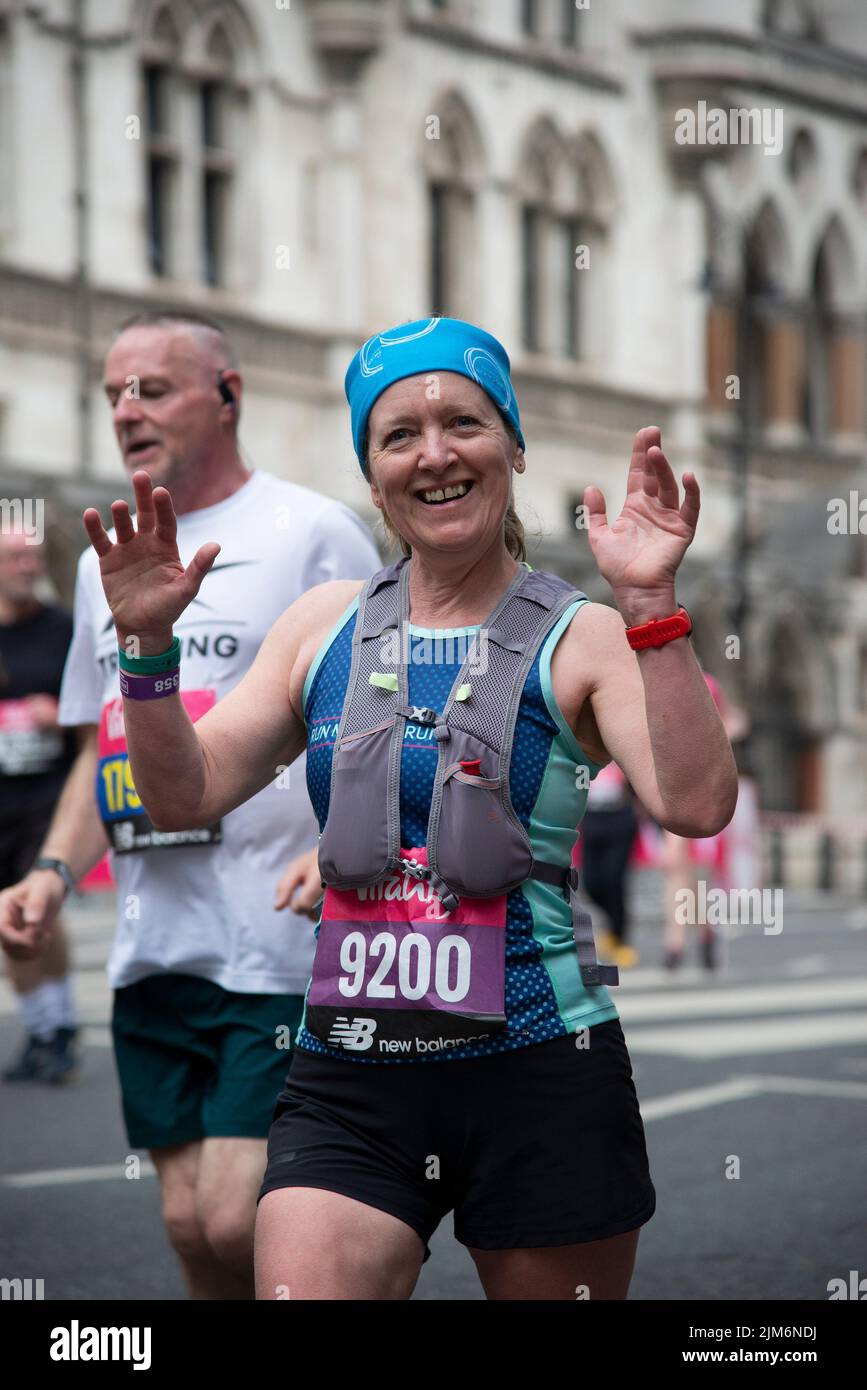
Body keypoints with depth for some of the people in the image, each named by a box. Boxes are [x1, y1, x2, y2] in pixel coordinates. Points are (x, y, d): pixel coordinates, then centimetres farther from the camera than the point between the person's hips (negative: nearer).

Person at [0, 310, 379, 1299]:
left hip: (285, 950, -6)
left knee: (240, 1220, -13)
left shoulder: (312, 532, -3)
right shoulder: (105, 561, 17)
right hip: (152, 950, 7)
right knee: (192, 1226, 8)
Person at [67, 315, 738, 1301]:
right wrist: (150, 644, -3)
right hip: (347, 1082, 2)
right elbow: (185, 796, 11)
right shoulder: (325, 627, 10)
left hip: (539, 1075, -2)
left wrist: (650, 605, -23)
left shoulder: (581, 637, -1)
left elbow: (696, 805, -16)